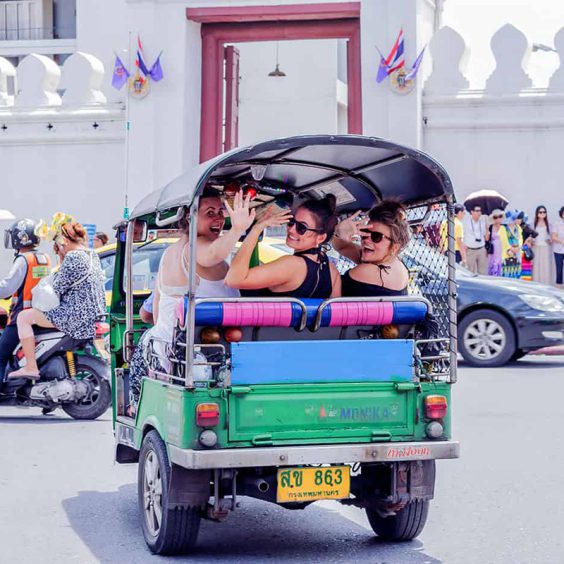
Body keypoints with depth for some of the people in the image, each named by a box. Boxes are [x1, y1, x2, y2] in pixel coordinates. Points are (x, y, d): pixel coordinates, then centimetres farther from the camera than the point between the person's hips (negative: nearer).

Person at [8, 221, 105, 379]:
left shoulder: (73, 257, -16)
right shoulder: (92, 255, 12)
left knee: (24, 317, -4)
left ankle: (31, 368, -5)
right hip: (96, 315, 10)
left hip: (78, 318, -10)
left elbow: (57, 288, -14)